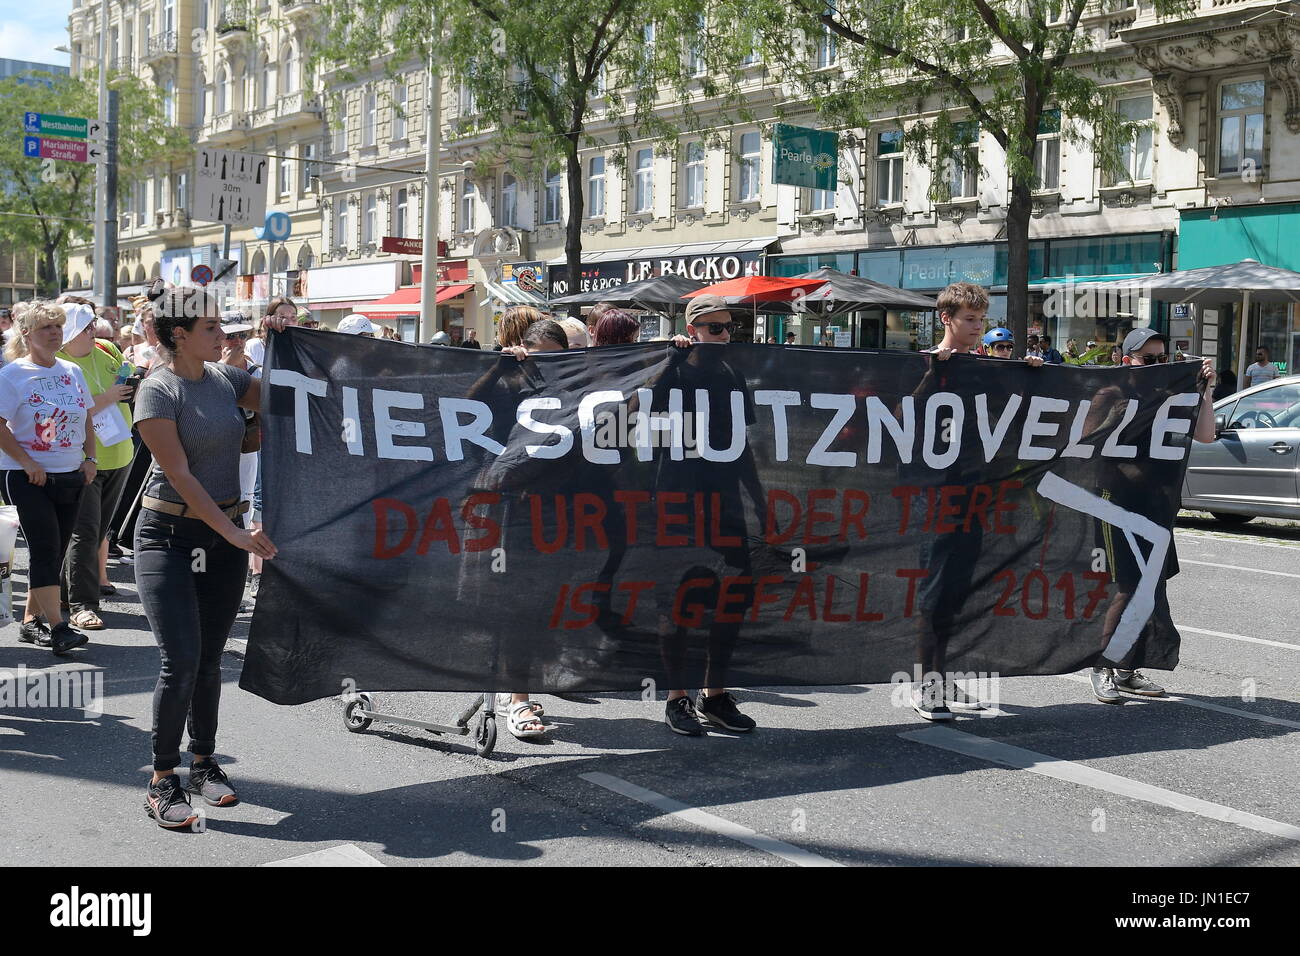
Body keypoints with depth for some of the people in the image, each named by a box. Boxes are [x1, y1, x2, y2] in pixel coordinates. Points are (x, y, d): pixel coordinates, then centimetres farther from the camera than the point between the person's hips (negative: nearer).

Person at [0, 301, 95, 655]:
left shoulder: (72, 371, 11)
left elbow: (86, 420, 18)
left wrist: (90, 459, 6)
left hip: (71, 477, 6)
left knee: (54, 552, 9)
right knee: (45, 549, -11)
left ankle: (31, 620, 20)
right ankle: (57, 627, -12)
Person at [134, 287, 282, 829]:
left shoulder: (225, 378, 6)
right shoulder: (158, 391, -12)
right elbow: (180, 475, -17)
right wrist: (236, 534, -21)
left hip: (226, 532, 5)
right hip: (169, 535, -5)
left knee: (210, 660, 10)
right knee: (181, 661, -11)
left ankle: (203, 763, 25)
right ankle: (162, 781, 2)